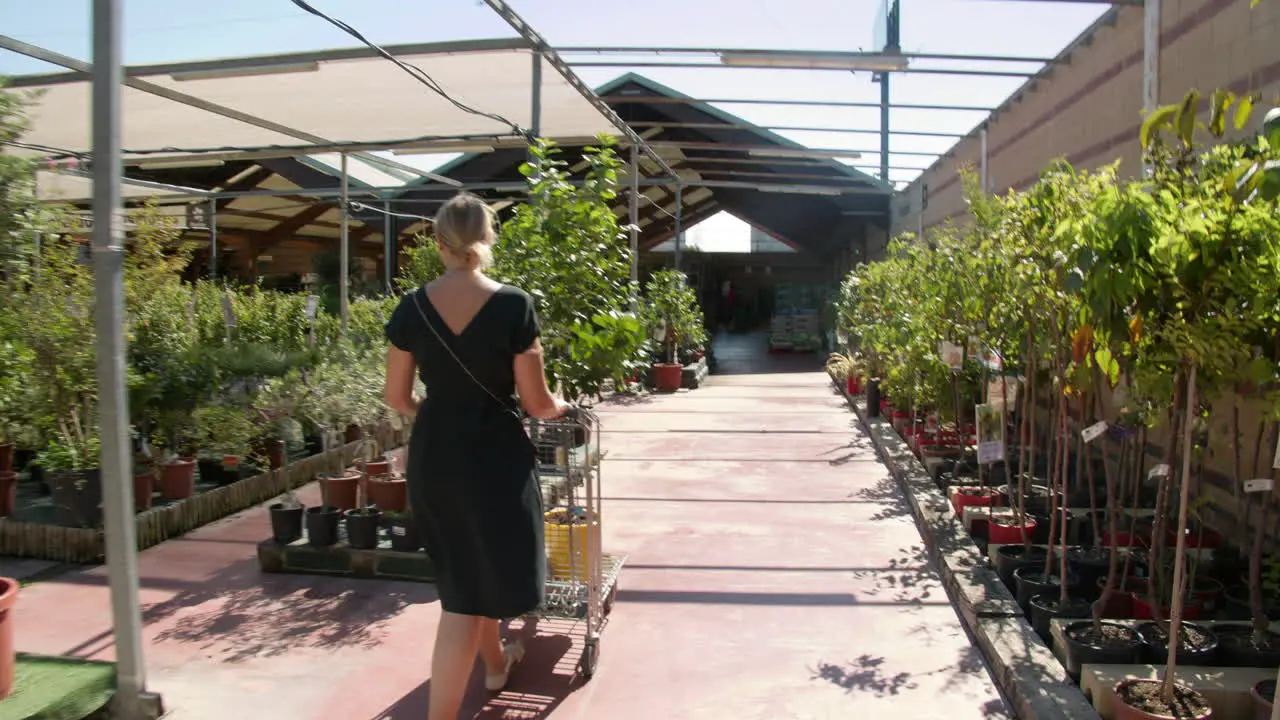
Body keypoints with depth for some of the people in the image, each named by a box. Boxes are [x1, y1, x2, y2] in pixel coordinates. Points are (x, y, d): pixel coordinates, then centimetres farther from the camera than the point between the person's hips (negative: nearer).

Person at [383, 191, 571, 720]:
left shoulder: (412, 307, -4)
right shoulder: (512, 304, -15)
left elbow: (397, 399, 3)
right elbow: (536, 403, -12)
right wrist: (561, 407, 11)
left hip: (431, 457, 5)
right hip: (493, 456, -5)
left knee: (464, 573, 26)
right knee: (468, 593, 6)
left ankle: (496, 662, 48)